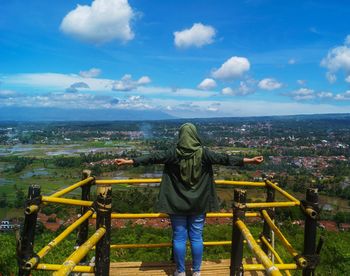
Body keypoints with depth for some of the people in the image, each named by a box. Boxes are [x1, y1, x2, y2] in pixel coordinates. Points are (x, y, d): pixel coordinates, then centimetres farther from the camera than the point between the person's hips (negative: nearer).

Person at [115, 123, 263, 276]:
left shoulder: (173, 153, -9)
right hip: (198, 204, 1)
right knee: (196, 237, 12)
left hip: (177, 204, 0)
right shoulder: (203, 152, -8)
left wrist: (129, 161, -2)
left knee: (179, 238, 9)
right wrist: (249, 160, 0)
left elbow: (152, 157, -8)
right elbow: (224, 158, -7)